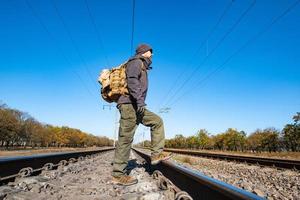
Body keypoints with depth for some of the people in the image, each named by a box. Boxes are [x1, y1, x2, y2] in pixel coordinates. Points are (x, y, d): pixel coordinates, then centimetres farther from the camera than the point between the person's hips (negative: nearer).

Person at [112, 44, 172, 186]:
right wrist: (140, 100, -26)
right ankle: (118, 175, -2)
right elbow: (132, 80, -18)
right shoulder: (136, 62, 1)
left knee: (157, 122, 9)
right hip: (129, 104, -10)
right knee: (126, 138, -9)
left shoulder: (142, 67, 29)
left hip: (135, 106, 10)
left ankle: (157, 154, 4)